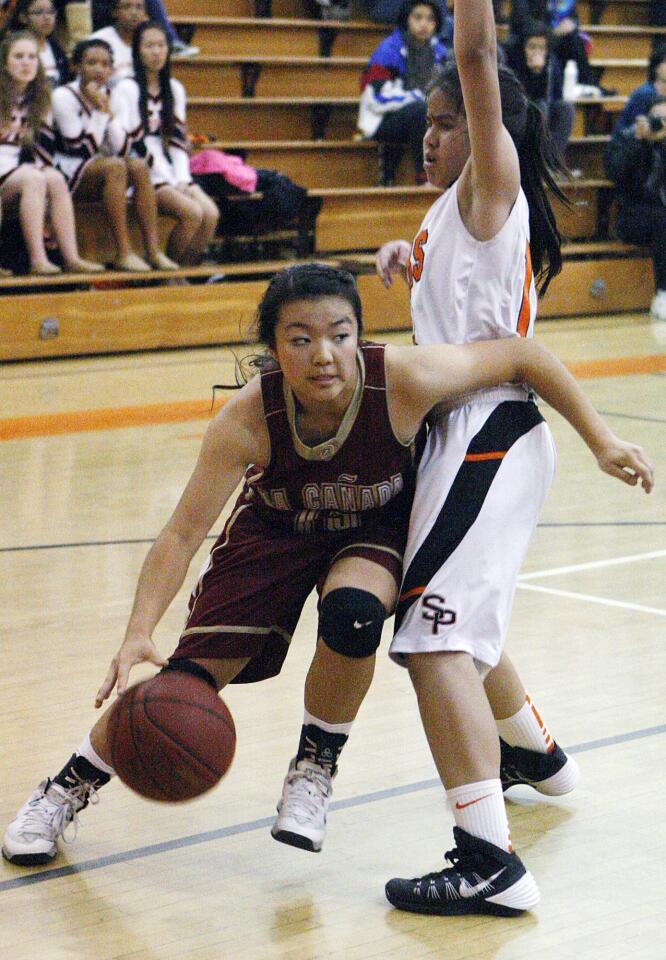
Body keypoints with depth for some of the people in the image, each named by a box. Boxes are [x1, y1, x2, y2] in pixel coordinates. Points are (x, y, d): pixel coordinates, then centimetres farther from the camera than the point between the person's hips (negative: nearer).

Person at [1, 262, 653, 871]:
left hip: (376, 528, 0)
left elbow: (523, 356, -23)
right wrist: (138, 634, -42)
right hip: (277, 529, 0)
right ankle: (69, 787, 21)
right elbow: (182, 534, -30)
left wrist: (600, 442, -17)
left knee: (352, 612, -32)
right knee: (192, 674, -4)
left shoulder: (404, 380, -36)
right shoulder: (247, 418, -34)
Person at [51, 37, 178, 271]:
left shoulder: (106, 95, 9)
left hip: (96, 168, 6)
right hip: (67, 176, -6)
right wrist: (100, 111, -18)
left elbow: (118, 147, 1)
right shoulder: (63, 96, -11)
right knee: (115, 166, -32)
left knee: (139, 166, -20)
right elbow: (83, 150, -17)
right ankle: (123, 254, -37)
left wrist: (108, 110, -10)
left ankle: (153, 250, -27)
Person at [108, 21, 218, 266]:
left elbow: (178, 140, 13)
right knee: (192, 212, -25)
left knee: (211, 213, -19)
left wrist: (181, 180, -4)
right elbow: (123, 144, -10)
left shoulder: (174, 89, 15)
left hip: (171, 173, 6)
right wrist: (167, 183, -13)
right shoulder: (126, 89, -4)